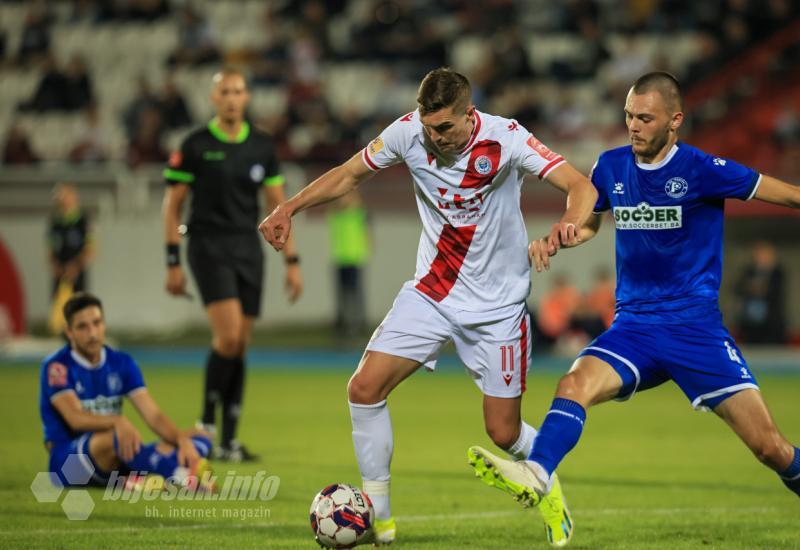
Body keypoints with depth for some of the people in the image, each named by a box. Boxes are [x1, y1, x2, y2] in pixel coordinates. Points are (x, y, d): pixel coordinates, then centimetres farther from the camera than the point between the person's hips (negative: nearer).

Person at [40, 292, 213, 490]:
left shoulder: (122, 363, 8)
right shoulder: (57, 366, -7)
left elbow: (153, 415, -2)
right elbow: (76, 418, -22)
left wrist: (182, 440, -23)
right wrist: (118, 421, -42)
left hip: (115, 463, 7)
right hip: (67, 461, -6)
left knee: (198, 438, -9)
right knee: (115, 436, -39)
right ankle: (181, 475, -56)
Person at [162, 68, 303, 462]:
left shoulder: (262, 147, 8)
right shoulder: (195, 146, -3)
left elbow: (277, 206, 12)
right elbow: (172, 205, 0)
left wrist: (291, 262, 6)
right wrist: (173, 263, -5)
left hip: (248, 248, 4)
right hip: (208, 247, -4)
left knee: (239, 345, 3)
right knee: (228, 335, -20)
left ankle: (228, 440, 8)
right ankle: (207, 421, -5)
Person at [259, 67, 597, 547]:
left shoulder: (506, 139, -20)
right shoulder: (409, 132, -11)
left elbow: (581, 186, -28)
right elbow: (349, 174, 5)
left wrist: (571, 222, -50)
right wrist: (290, 207, -7)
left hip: (498, 306, -3)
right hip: (431, 292, 3)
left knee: (503, 432, 0)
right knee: (364, 389, -12)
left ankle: (550, 491, 35)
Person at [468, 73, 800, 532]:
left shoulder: (701, 169, -10)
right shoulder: (611, 167, 4)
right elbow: (589, 222, 23)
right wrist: (553, 241, 5)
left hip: (696, 326, -3)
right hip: (633, 326, 3)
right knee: (575, 385, -27)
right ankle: (535, 476, -44)